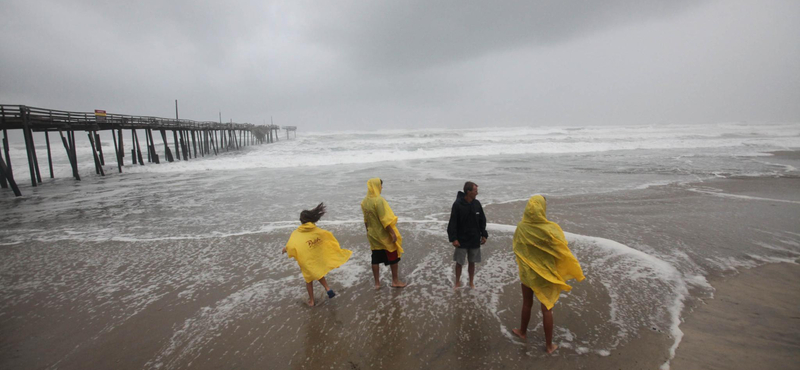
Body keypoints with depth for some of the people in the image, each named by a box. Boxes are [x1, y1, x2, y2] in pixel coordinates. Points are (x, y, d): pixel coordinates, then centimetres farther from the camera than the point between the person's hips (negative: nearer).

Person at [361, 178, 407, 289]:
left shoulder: (364, 202, 1)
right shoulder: (379, 200, -22)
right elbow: (385, 220, -23)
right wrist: (393, 233, -18)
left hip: (373, 235, 7)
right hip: (385, 235, -7)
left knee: (375, 259, 13)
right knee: (393, 258, 10)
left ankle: (377, 283, 21)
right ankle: (395, 281, 21)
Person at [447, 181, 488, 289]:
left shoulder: (477, 203, -2)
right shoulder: (457, 204, -16)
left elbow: (482, 220, 8)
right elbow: (453, 223, -13)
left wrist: (484, 235, 6)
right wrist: (453, 238, -15)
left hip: (475, 240, 4)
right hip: (461, 240, -3)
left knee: (472, 262, 14)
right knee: (459, 262, 8)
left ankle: (471, 282, 30)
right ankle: (458, 282, 27)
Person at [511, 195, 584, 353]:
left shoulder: (520, 228, -13)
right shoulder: (551, 229, -24)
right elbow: (564, 253, -14)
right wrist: (577, 272, 2)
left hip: (527, 273, 3)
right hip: (546, 274, -2)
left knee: (527, 304, 23)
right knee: (547, 309, 12)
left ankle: (522, 331, 43)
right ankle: (549, 345, 25)